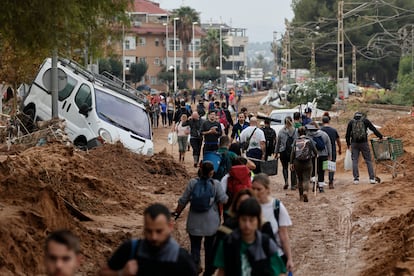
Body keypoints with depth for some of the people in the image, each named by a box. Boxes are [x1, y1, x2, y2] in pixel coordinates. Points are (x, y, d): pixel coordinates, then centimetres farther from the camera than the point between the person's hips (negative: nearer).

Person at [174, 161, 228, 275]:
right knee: (210, 247, 15)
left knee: (195, 246, 10)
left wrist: (177, 212, 12)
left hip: (195, 222, 0)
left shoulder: (192, 183, -7)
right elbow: (223, 200, -9)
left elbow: (183, 200, -2)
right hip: (211, 223, 0)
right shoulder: (215, 184, -11)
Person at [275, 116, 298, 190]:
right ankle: (293, 185, 9)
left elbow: (278, 143, 4)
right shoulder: (296, 131, -5)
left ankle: (286, 181, -8)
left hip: (283, 152, 0)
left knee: (285, 167, 14)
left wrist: (277, 152, 13)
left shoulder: (281, 131, -2)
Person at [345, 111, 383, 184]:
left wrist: (348, 144, 20)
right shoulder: (365, 121, 5)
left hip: (354, 143, 1)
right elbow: (373, 129, 1)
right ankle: (372, 178, -1)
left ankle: (356, 179, 0)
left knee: (354, 161, 6)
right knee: (368, 160, 5)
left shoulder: (351, 122, 8)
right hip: (364, 143, -1)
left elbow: (347, 134, 9)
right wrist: (381, 137, 7)